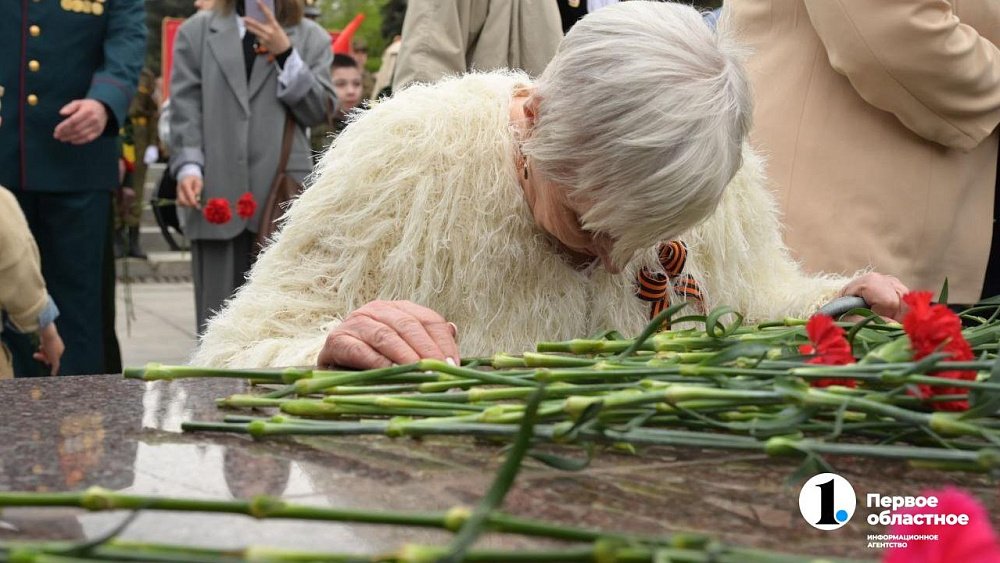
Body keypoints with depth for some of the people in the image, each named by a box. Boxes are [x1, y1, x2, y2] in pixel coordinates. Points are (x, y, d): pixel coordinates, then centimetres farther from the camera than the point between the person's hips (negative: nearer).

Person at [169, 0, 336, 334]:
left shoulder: (311, 38, 13)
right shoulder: (197, 31, 14)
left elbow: (320, 110, 3)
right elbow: (185, 106, 6)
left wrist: (285, 54, -7)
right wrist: (188, 165, -9)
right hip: (216, 193, 1)